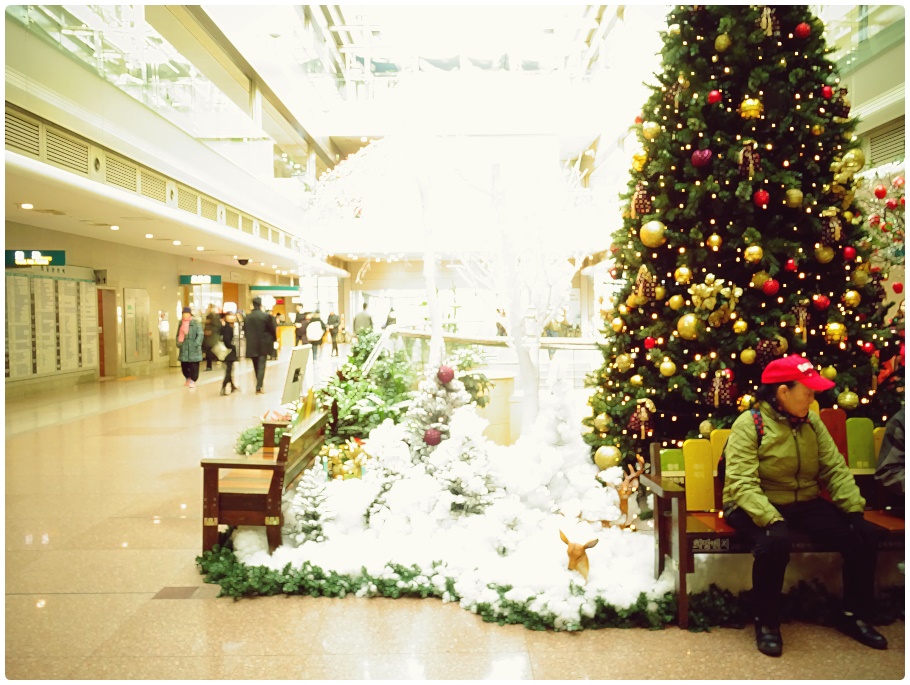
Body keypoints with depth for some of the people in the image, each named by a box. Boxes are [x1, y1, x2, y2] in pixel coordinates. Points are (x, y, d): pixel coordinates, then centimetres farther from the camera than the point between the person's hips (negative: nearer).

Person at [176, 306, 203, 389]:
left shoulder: (196, 323, -8)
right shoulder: (181, 323, 13)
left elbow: (200, 334, -14)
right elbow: (178, 334, 21)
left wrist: (196, 344, -22)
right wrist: (178, 343, 8)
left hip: (193, 349, -6)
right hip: (184, 348, 6)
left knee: (193, 365, -3)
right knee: (184, 366, 12)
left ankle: (193, 381, 7)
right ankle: (188, 378, 32)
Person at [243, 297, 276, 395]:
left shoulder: (247, 317, 0)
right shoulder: (266, 316, -10)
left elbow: (245, 331, 6)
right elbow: (272, 330, -3)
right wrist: (273, 340, 13)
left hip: (251, 345, 4)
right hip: (263, 345, -4)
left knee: (256, 366, 16)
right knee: (261, 366, -2)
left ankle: (259, 385, 24)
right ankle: (259, 387, -9)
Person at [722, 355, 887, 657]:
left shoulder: (811, 421, 5)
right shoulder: (749, 424, -15)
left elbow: (835, 469, 4)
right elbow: (742, 482, -23)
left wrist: (854, 508, -10)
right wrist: (772, 519, -35)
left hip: (804, 504, 6)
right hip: (759, 507, -6)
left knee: (863, 534, -10)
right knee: (775, 541, -35)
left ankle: (854, 616, 12)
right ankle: (766, 623, -10)